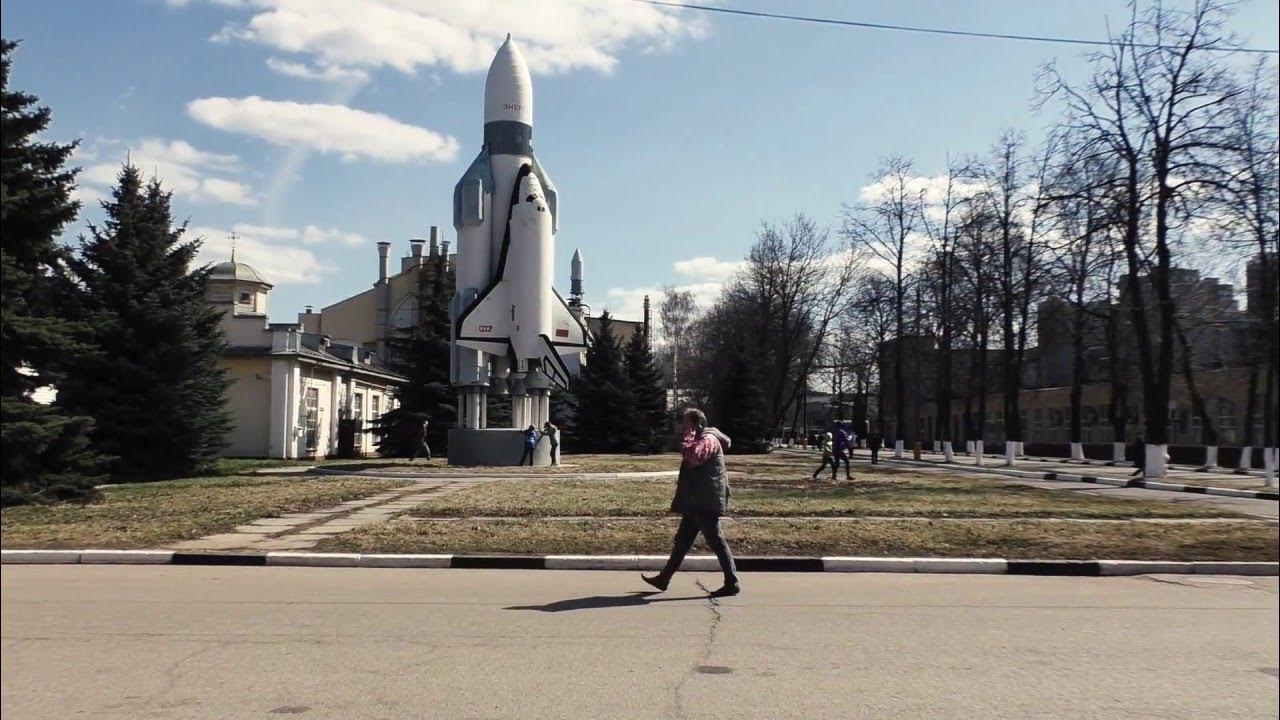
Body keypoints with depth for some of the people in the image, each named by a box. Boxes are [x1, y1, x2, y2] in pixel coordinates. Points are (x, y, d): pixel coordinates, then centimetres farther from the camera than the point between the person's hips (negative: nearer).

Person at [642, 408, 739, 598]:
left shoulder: (708, 440, -13)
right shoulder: (700, 439, 20)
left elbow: (692, 458, -31)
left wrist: (689, 437, -17)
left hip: (705, 502, -11)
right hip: (697, 502, 11)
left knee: (715, 540, -8)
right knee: (682, 540, 14)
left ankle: (732, 584, -4)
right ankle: (664, 578, 21)